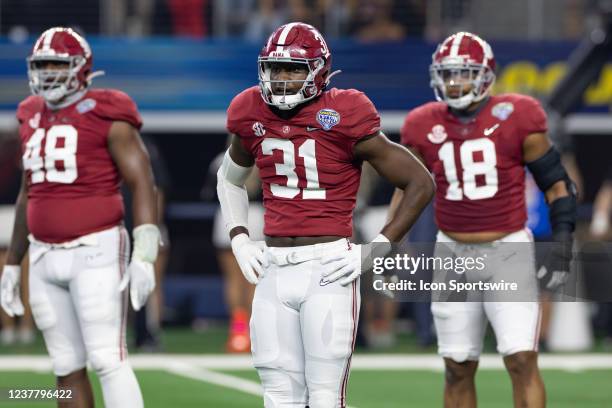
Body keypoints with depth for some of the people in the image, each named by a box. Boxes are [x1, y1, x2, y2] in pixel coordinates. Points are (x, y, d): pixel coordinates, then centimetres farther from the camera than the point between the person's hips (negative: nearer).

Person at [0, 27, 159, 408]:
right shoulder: (34, 119, 14)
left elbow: (142, 184, -10)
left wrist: (144, 257, -19)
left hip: (95, 251, -7)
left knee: (107, 359, -12)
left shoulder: (107, 116, -7)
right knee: (67, 367, 8)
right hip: (45, 258, 7)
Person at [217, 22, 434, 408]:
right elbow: (230, 179, 29)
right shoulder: (253, 117, 7)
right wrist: (240, 240, 15)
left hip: (328, 269, -5)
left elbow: (421, 183, -2)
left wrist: (376, 249, -7)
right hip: (274, 270, 5)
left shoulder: (344, 119, -8)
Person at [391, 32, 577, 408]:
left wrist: (562, 247, -8)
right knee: (458, 369, 7)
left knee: (523, 362, -11)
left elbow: (556, 184, -1)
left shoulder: (516, 118, -8)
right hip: (453, 253, 3)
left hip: (507, 251, -3)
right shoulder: (425, 127, 2)